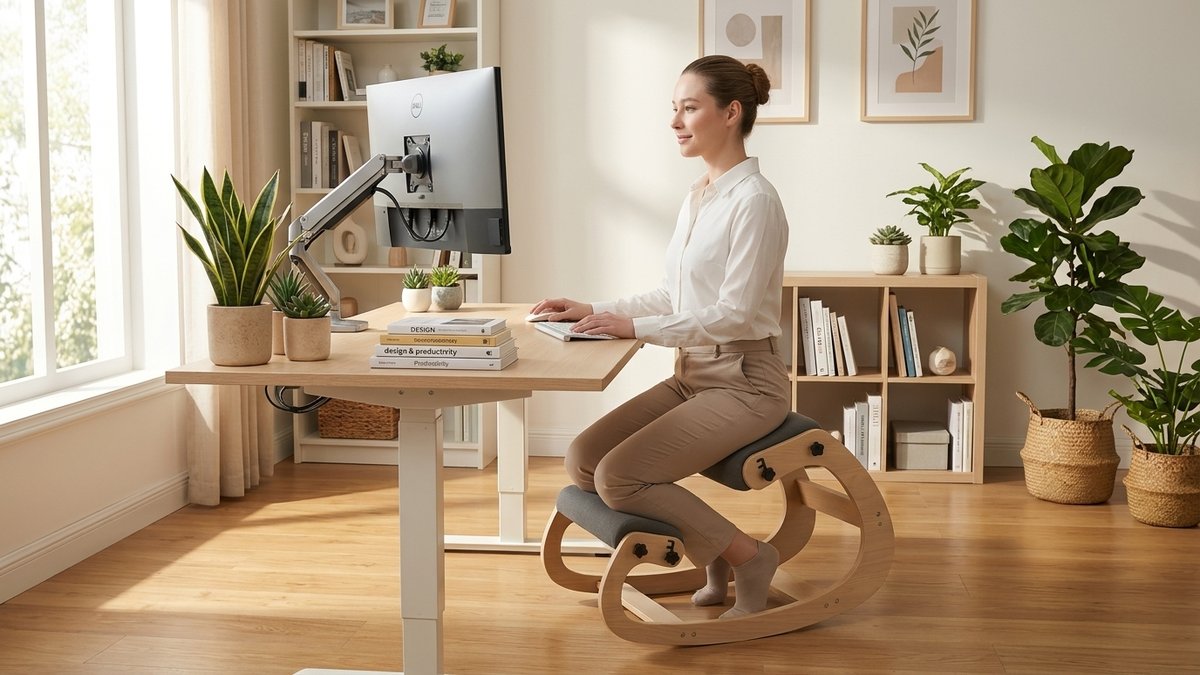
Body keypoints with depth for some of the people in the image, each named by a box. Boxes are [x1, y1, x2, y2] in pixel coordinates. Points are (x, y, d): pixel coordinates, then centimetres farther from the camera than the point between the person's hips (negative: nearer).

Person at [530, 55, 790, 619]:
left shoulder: (753, 200, -16)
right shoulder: (698, 196, 12)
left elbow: (736, 314, -21)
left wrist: (635, 327, -23)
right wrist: (596, 312, 6)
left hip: (742, 381, -9)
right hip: (692, 375, 9)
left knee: (619, 476, -20)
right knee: (582, 460, -3)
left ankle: (744, 556, 0)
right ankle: (713, 558, 9)